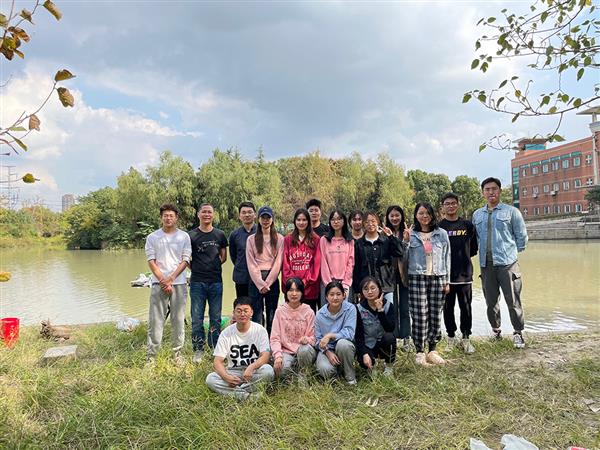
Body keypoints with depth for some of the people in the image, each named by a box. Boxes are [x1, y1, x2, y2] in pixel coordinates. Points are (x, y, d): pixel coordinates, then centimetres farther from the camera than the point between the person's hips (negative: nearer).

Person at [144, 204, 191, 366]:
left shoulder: (184, 236, 5)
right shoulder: (152, 237, 6)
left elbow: (185, 260, -1)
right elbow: (151, 261, 1)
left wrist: (170, 279, -10)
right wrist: (162, 280, -10)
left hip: (179, 283, 0)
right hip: (158, 283, 0)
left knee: (178, 319, 5)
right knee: (155, 320, 0)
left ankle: (177, 353, 16)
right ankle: (151, 355, 6)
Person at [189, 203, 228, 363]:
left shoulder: (220, 235, 7)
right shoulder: (191, 235, 0)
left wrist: (213, 266, 4)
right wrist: (196, 268, 0)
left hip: (216, 281, 2)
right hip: (197, 282, -2)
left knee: (216, 318, 9)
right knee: (197, 318, 3)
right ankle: (198, 350, 14)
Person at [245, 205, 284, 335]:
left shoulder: (279, 239, 6)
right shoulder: (251, 239, 7)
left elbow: (278, 262, -1)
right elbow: (251, 264, 0)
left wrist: (267, 283, -9)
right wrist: (260, 284, -9)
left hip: (272, 280, 0)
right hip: (256, 281, 0)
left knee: (272, 315, 4)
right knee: (257, 316, -2)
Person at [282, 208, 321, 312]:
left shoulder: (315, 239, 6)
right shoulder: (288, 239, 10)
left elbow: (317, 262, 0)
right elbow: (285, 262, 5)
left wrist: (306, 280, -9)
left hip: (310, 286, -1)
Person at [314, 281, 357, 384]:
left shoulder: (350, 309, -12)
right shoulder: (320, 314, -6)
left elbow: (349, 333, -20)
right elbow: (318, 339, -2)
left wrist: (330, 335, -27)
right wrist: (328, 352, -18)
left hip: (345, 348, -1)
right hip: (327, 349, 1)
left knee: (342, 343, -36)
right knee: (324, 369, -29)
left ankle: (350, 376, -10)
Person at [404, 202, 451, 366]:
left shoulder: (442, 234, 9)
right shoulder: (411, 235, 5)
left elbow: (446, 257, 11)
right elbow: (405, 258, 7)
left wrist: (447, 281, 8)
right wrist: (405, 242, -6)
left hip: (437, 278, 2)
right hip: (417, 278, -2)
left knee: (436, 315, 5)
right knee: (420, 316, -3)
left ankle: (432, 351, 17)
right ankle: (420, 352, 6)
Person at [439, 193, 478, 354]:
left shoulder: (467, 225, 8)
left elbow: (473, 248, 13)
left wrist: (463, 257, 6)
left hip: (465, 274, 1)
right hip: (445, 274, -1)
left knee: (466, 307, 3)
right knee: (448, 307, 8)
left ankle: (466, 338, 13)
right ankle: (451, 335, 23)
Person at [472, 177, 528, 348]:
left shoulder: (511, 211, 1)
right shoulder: (477, 215, 12)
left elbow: (522, 236, 5)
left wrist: (511, 252, 9)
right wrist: (484, 252, 13)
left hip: (507, 263, -4)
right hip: (486, 264, 4)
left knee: (513, 300, -1)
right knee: (491, 301, 10)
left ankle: (518, 333, 14)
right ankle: (496, 330, 25)